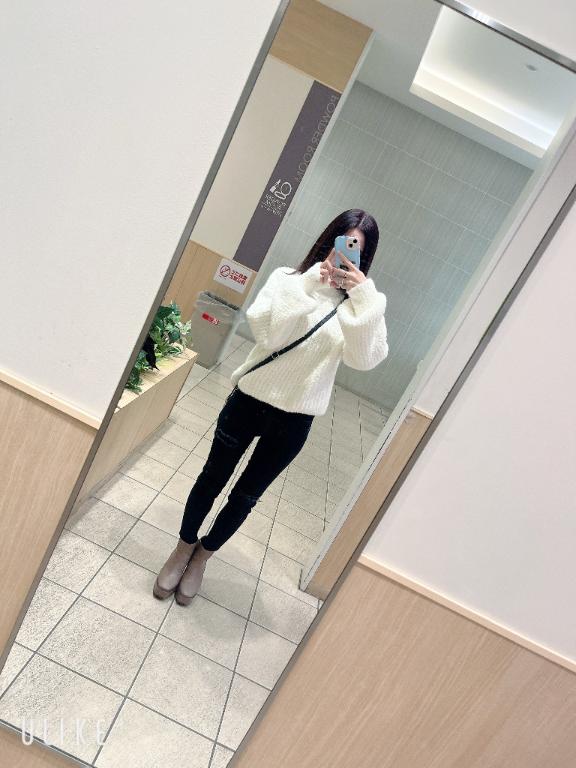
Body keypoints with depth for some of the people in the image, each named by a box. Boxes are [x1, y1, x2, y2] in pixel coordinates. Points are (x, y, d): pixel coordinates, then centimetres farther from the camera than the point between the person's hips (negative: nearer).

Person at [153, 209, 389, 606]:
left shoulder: (359, 306, -1)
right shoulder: (288, 277, -5)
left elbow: (366, 358, -18)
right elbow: (266, 331, -20)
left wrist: (365, 296, -22)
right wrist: (309, 284, -23)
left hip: (294, 420, 1)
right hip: (249, 399, -1)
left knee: (245, 496, 16)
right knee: (213, 479, 15)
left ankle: (202, 555, 42)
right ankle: (184, 547, 42)